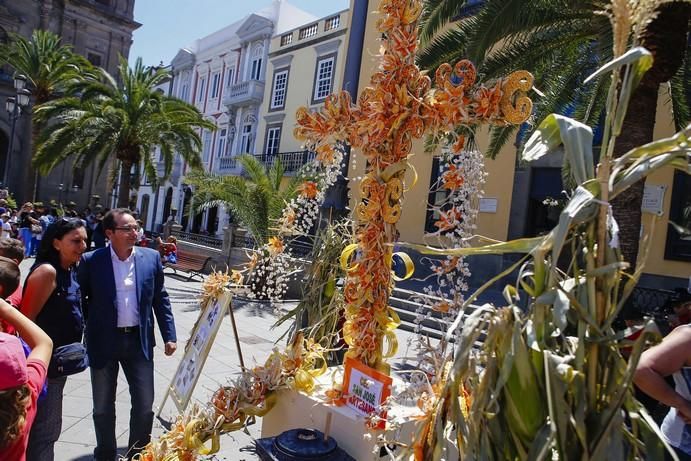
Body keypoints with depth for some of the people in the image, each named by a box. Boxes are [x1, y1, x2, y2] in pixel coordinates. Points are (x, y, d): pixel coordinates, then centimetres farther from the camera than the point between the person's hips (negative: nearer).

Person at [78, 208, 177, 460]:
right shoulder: (91, 261, -8)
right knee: (103, 407, 15)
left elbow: (160, 299, 4)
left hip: (139, 340, 1)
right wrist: (84, 337, 0)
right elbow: (81, 300, 2)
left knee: (145, 405, 7)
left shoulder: (151, 258, -1)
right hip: (103, 342, -1)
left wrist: (169, 336, 1)